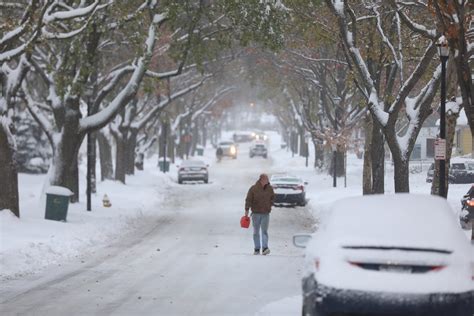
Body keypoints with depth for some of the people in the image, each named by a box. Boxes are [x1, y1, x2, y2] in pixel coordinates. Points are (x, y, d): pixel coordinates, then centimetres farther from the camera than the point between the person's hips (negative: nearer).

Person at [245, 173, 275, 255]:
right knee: (256, 232, 6)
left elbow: (272, 197, 21)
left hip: (266, 214, 1)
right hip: (256, 213, -1)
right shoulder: (253, 189, -7)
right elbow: (248, 199, -8)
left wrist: (270, 205, 9)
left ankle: (265, 248, -15)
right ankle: (257, 249, 12)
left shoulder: (269, 188, 4)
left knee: (264, 231, -8)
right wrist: (247, 210, -15)